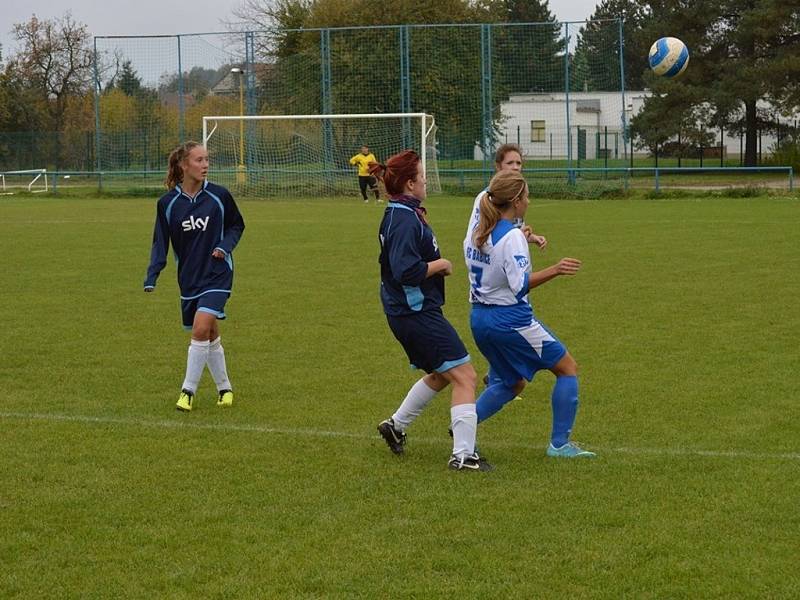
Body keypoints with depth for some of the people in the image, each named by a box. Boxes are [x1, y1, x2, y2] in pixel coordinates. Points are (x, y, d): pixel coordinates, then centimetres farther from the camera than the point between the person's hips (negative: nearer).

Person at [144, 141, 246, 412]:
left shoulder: (219, 196, -6)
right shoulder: (167, 203, -3)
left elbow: (236, 225, 9)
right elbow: (161, 243, 3)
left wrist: (225, 246, -10)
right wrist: (152, 276, -10)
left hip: (216, 274, -3)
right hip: (189, 278, 3)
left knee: (201, 329, -18)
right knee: (210, 336, 10)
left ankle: (188, 391, -7)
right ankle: (224, 388, 29)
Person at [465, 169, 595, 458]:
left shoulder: (478, 232, 6)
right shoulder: (512, 236, -18)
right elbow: (520, 285, -24)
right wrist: (554, 270, -30)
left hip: (480, 317, 9)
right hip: (510, 319, -9)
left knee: (514, 382, 24)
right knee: (568, 369, 6)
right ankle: (559, 444, 4)